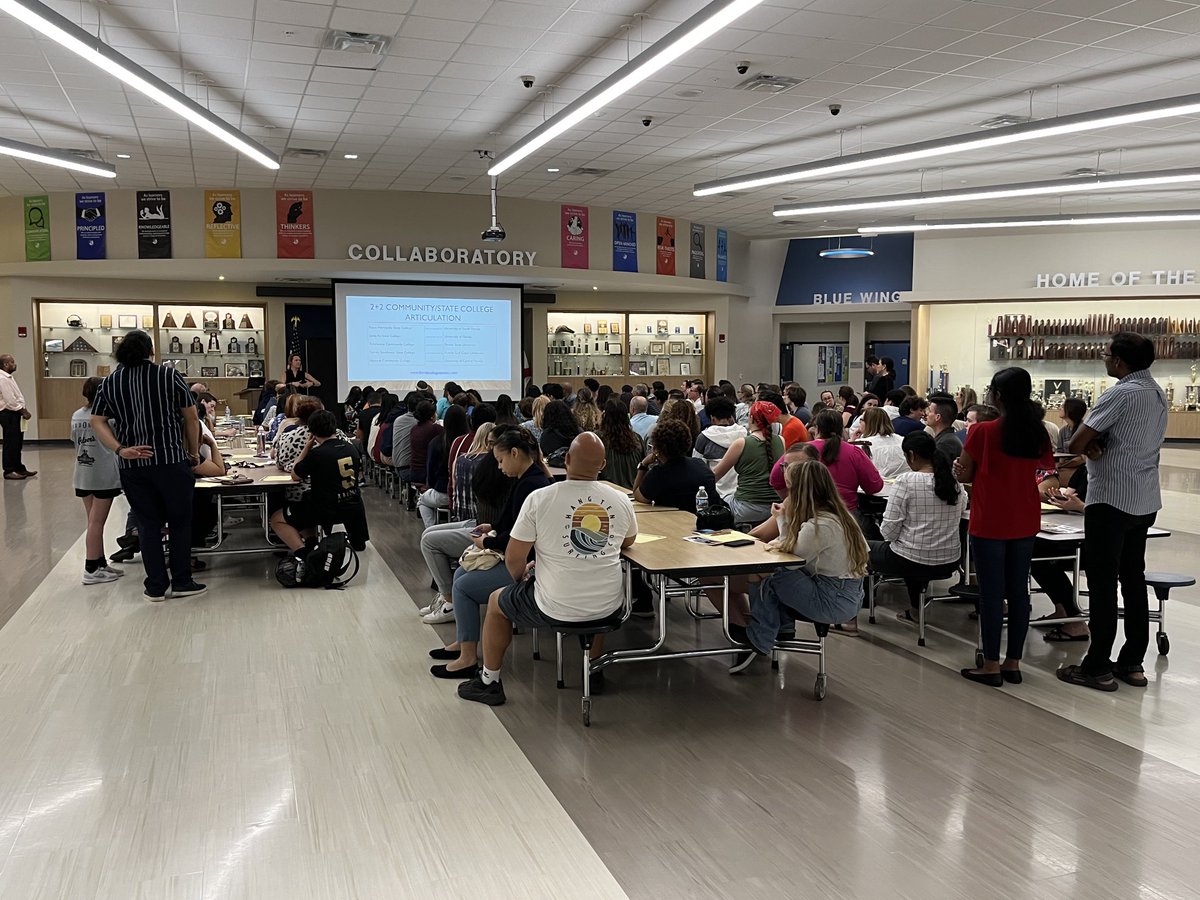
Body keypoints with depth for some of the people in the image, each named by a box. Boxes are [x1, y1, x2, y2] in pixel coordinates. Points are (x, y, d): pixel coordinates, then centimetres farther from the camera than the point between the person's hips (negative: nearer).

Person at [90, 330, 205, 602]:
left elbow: (97, 422, 0)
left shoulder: (109, 382, 8)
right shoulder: (169, 376, -2)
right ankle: (181, 582, 13)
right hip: (171, 459, -3)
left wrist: (120, 449, -8)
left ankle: (156, 587, 14)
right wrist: (194, 452, 9)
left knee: (148, 524, 10)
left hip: (132, 465, 3)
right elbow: (191, 418, -1)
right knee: (180, 521, 10)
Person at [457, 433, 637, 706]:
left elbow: (514, 559, -10)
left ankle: (489, 682, 36)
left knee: (497, 601, 25)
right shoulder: (621, 501, -7)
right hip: (609, 606, 4)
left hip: (556, 608, -3)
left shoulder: (539, 498, -16)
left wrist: (520, 577, 11)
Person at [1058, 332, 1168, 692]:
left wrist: (1091, 445, 3)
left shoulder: (1120, 395, -16)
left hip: (1111, 499, -9)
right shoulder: (1158, 394, 12)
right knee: (1134, 581, 13)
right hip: (1145, 501, 9)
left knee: (1102, 583, -3)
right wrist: (1099, 446, -4)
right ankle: (1132, 663, 18)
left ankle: (1098, 667, 1)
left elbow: (1075, 445, -18)